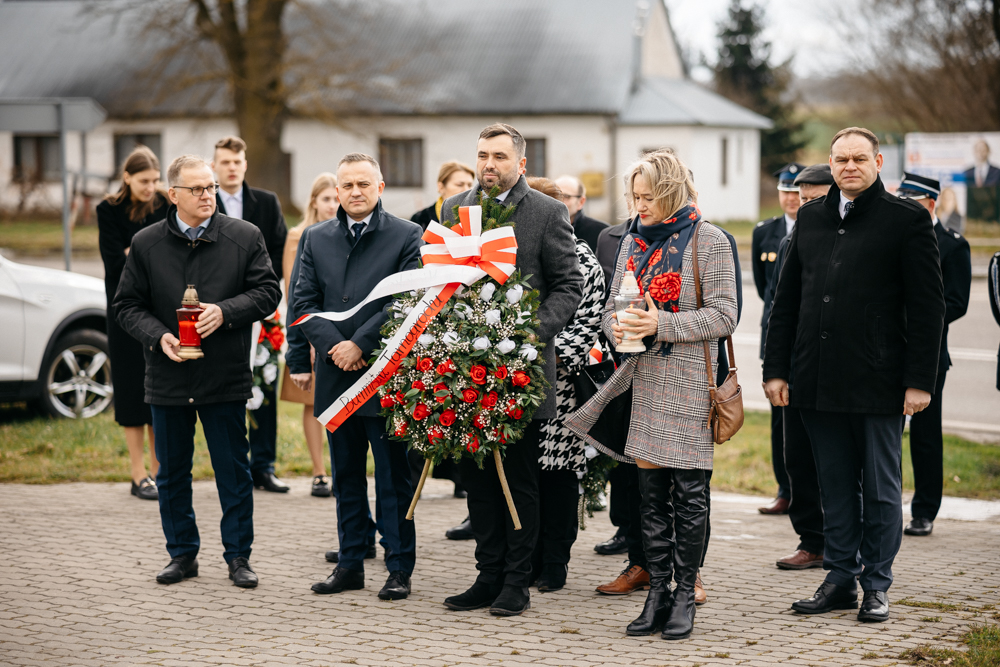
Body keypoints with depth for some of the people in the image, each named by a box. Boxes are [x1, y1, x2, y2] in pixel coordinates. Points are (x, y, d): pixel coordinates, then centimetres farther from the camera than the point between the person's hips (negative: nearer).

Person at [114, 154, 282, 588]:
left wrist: (225, 312, -15)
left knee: (233, 471, 4)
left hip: (225, 376, -2)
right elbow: (127, 305, 5)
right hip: (167, 377, 2)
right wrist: (158, 336, -12)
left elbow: (268, 291, 0)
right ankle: (182, 553, 23)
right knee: (172, 472, 10)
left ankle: (238, 556, 13)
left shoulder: (245, 238, 0)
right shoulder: (146, 244, 2)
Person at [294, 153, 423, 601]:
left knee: (393, 478, 1)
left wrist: (360, 345, -15)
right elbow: (303, 301, 7)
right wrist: (332, 346, -9)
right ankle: (350, 564, 20)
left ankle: (399, 569, 7)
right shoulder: (316, 238, 12)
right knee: (346, 476, 12)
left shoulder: (406, 236, -1)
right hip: (336, 377, 4)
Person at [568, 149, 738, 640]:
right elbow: (614, 305, 18)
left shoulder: (707, 241, -4)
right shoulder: (634, 240, 14)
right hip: (642, 377, 5)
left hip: (687, 379, -5)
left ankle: (685, 594, 8)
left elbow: (722, 315, -10)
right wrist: (619, 327, -5)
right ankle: (658, 591, 13)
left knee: (688, 490, -1)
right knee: (650, 488, 7)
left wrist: (661, 324, -18)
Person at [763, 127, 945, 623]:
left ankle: (876, 586, 14)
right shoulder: (811, 218, 12)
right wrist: (776, 368, 7)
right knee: (834, 486, 11)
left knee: (880, 489, 4)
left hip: (877, 381, -4)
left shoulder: (907, 220, -3)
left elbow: (928, 307, -5)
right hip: (818, 381, 4)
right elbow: (786, 299, 14)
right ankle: (840, 578, 20)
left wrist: (920, 381, -11)